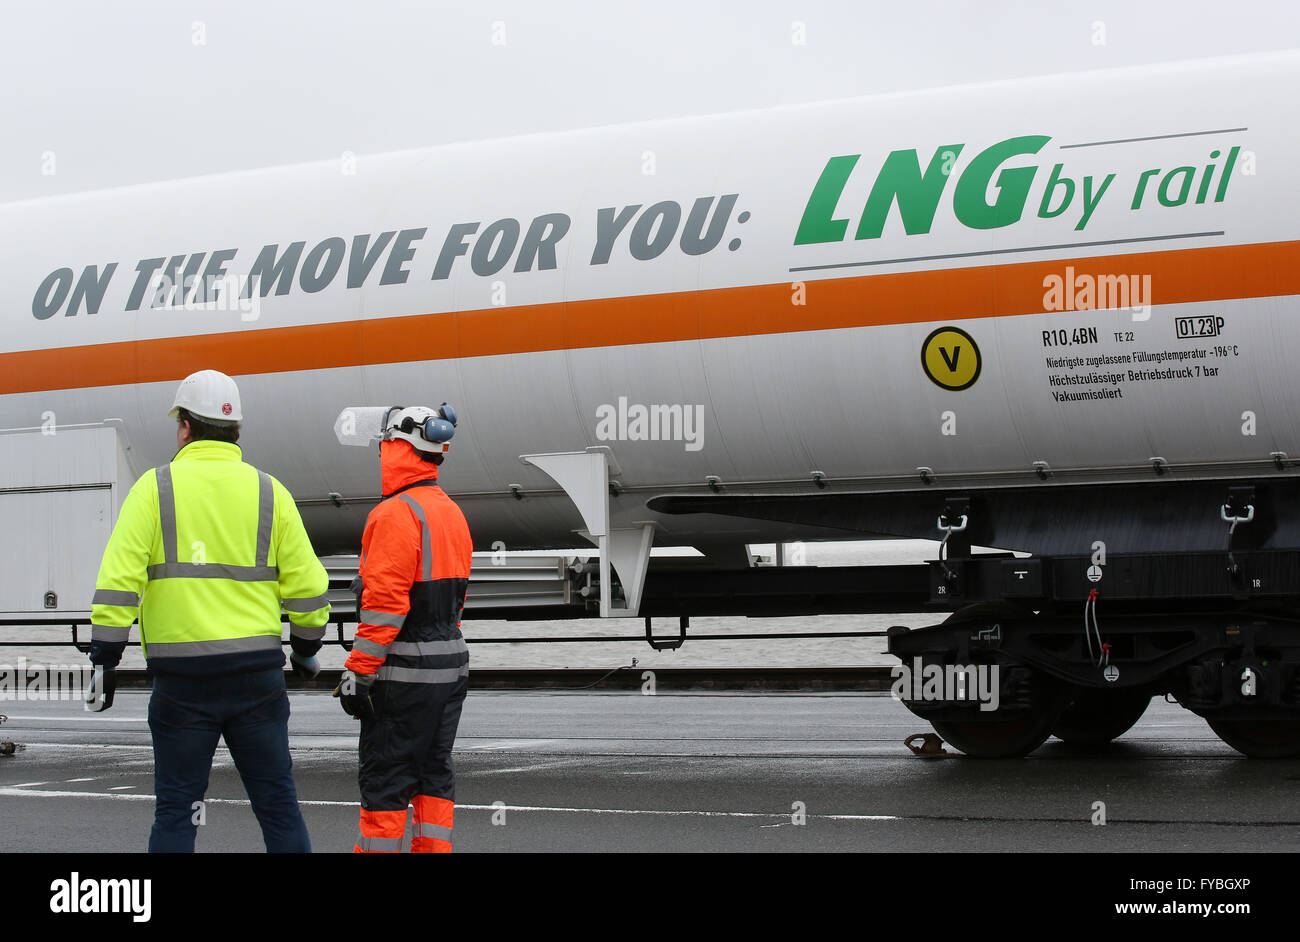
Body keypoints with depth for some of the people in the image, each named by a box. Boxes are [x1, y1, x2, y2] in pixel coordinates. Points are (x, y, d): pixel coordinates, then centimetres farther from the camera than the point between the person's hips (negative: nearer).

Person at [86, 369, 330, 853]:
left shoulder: (155, 487, -1)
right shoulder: (269, 492, 5)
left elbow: (118, 581, -8)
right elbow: (307, 586, 5)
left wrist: (105, 661, -3)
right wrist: (306, 649, 21)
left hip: (182, 678, -2)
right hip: (257, 674, 2)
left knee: (175, 811, 5)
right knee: (278, 804, 7)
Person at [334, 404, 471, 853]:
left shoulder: (396, 514, -16)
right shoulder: (452, 513, 13)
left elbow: (384, 602, -21)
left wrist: (358, 671, -18)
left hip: (404, 672, -9)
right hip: (451, 664, 9)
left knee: (383, 779, -2)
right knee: (434, 773, 12)